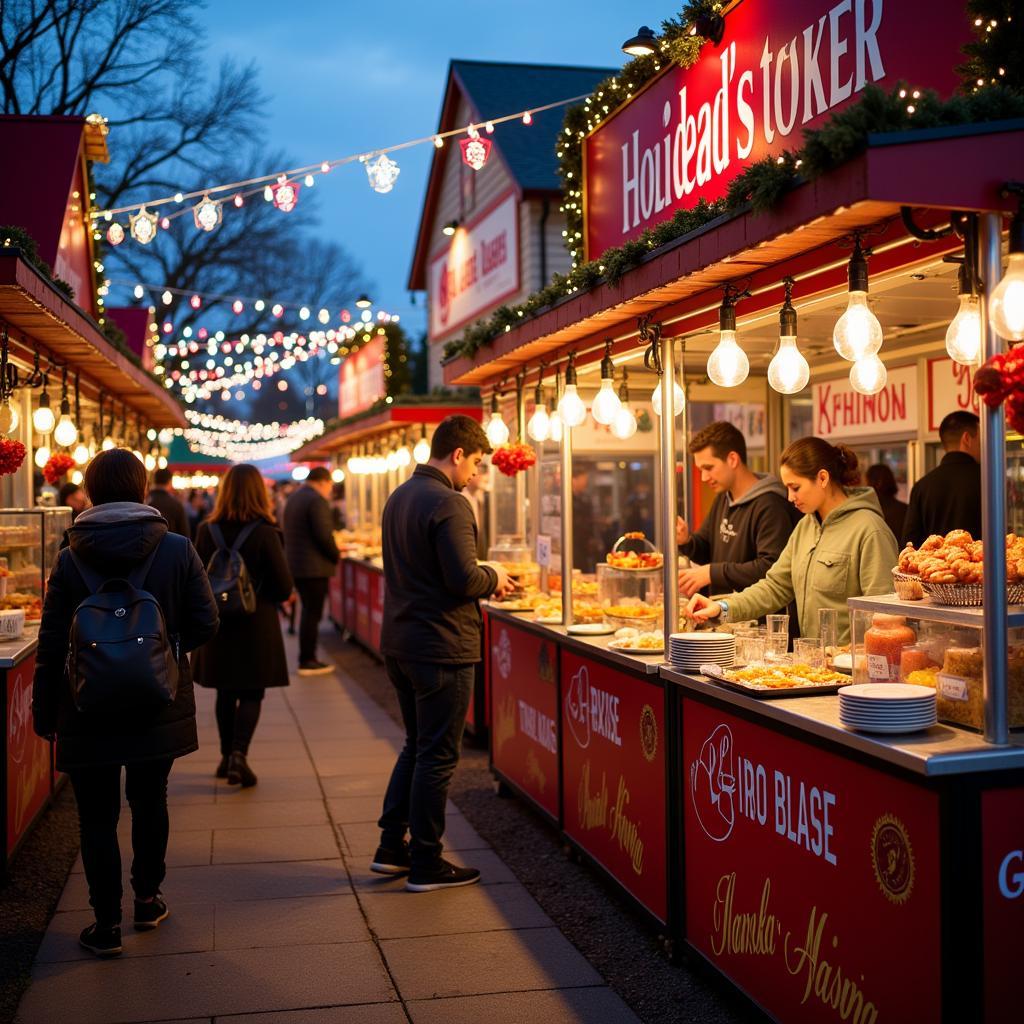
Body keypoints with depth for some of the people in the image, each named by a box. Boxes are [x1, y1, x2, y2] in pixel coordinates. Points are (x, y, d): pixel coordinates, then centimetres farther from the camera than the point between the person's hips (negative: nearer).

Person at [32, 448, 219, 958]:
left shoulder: (70, 558, -9)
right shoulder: (177, 550, -8)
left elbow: (52, 645, -7)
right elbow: (205, 624, -7)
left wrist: (44, 711, 3)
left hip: (89, 712, -1)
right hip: (159, 709, 2)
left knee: (98, 816, 8)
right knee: (150, 802, 20)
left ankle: (106, 924, 12)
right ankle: (147, 899, 32)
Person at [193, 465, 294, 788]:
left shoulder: (207, 531, -5)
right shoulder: (266, 534, -13)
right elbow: (284, 586, -10)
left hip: (218, 625, 3)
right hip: (257, 625, -3)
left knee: (226, 693, 16)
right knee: (251, 694, 5)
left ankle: (227, 757, 23)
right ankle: (239, 755, -11)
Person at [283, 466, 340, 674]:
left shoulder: (293, 499, 15)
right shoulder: (317, 501, -16)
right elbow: (324, 535, -22)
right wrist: (336, 555, -5)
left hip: (294, 564, 9)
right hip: (314, 567, -9)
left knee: (308, 611, 18)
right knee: (312, 614, -2)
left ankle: (305, 658, 22)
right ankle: (307, 662, 1)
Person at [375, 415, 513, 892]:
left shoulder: (399, 497, 12)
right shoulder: (449, 504, -18)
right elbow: (464, 580, -23)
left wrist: (483, 578, 15)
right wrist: (494, 577, -2)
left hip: (399, 642, 9)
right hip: (441, 646, -9)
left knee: (416, 746, 20)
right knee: (437, 756, 2)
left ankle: (391, 847, 25)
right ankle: (426, 863, 11)